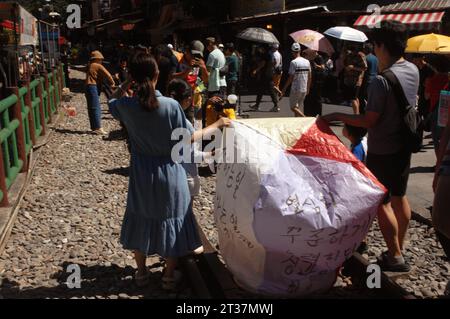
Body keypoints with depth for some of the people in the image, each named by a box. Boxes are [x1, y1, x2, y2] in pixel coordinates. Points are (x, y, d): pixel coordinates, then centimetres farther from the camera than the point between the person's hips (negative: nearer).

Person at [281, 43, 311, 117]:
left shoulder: (293, 62, -12)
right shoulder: (307, 62, 6)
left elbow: (290, 78, -14)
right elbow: (310, 77, 10)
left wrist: (284, 89, -6)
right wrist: (308, 88, 21)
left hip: (295, 89, -6)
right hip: (304, 89, 6)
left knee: (293, 107, 1)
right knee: (300, 107, 14)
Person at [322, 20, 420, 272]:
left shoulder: (382, 80, -24)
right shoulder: (413, 70, 0)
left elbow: (369, 121, -22)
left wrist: (337, 116, -13)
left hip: (383, 151, -8)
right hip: (405, 146, 8)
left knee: (382, 202, 4)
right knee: (400, 197, 19)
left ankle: (396, 257, 11)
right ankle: (400, 248, 32)